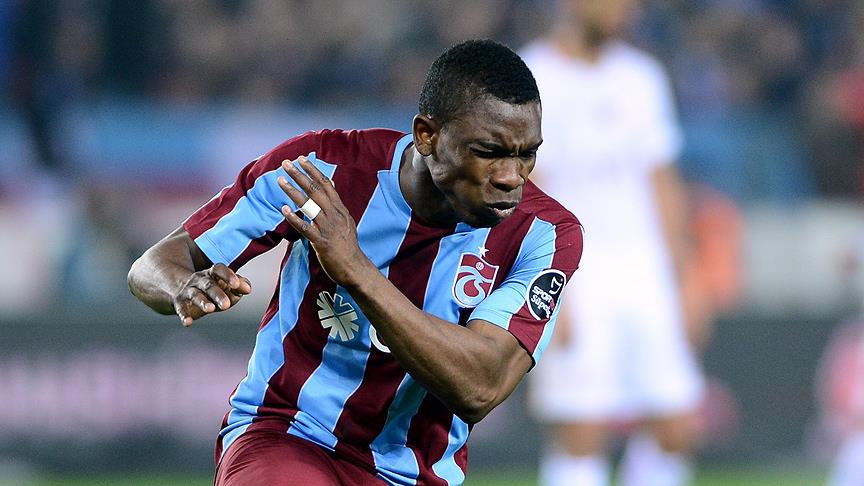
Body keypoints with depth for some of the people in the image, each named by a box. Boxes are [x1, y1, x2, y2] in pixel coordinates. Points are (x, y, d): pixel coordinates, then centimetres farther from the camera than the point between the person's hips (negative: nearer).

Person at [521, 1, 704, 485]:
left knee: (677, 428, 0)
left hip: (643, 281, 6)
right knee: (581, 436, -10)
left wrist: (676, 289, 16)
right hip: (572, 279, -6)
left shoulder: (642, 78, 13)